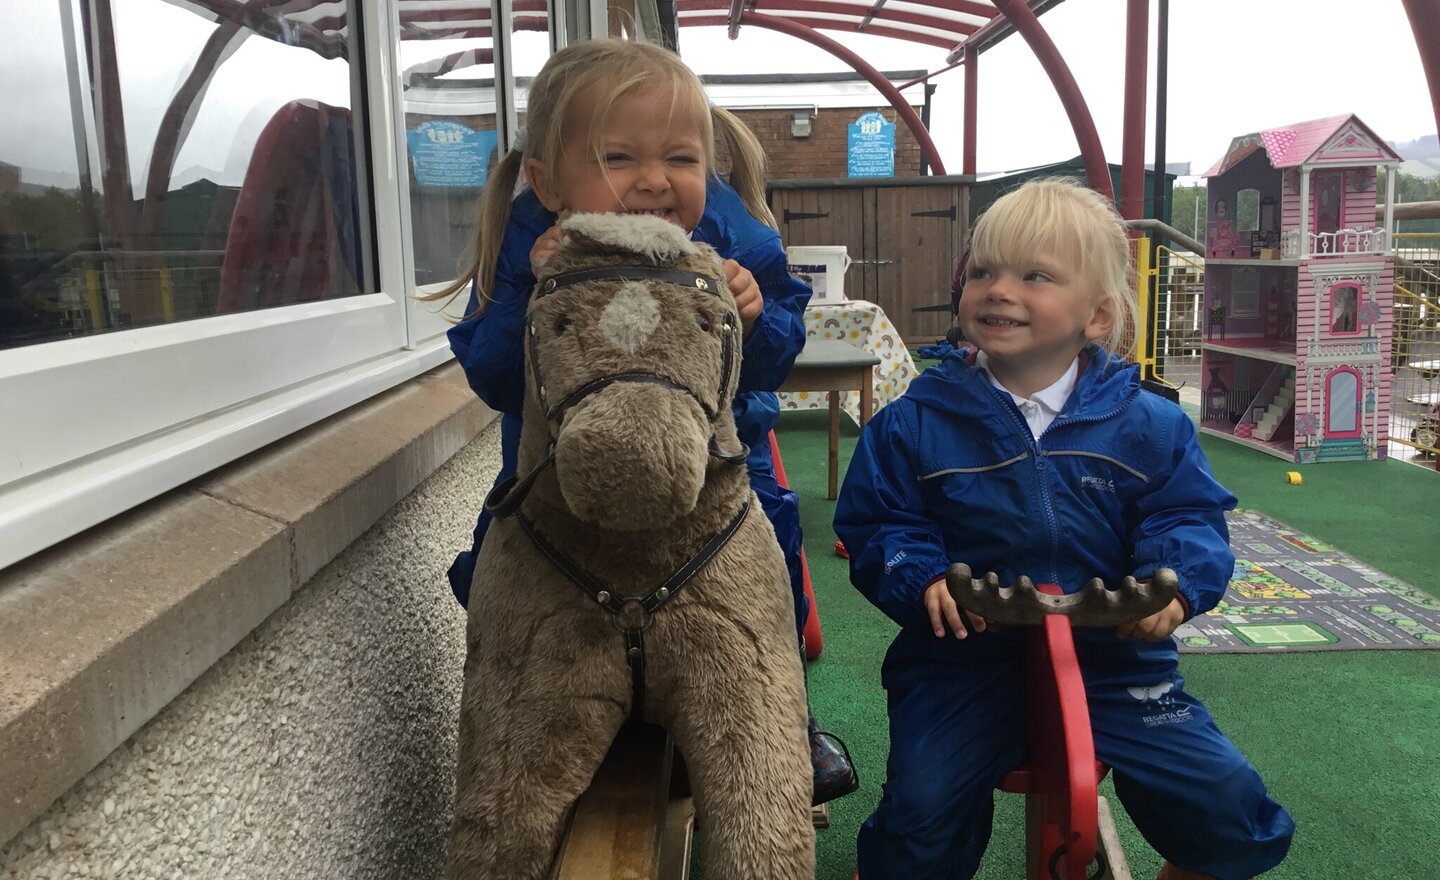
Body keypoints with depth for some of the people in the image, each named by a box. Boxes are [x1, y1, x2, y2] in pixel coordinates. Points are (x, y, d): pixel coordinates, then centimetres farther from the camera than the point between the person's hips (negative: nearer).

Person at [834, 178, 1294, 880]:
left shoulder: (1148, 425, 2)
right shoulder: (914, 424, -3)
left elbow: (1190, 519, 4)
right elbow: (877, 526, -1)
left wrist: (1172, 583, -16)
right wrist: (923, 581, -20)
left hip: (1115, 660, 2)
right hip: (963, 661, -1)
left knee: (1229, 808, -3)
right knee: (920, 816, -21)